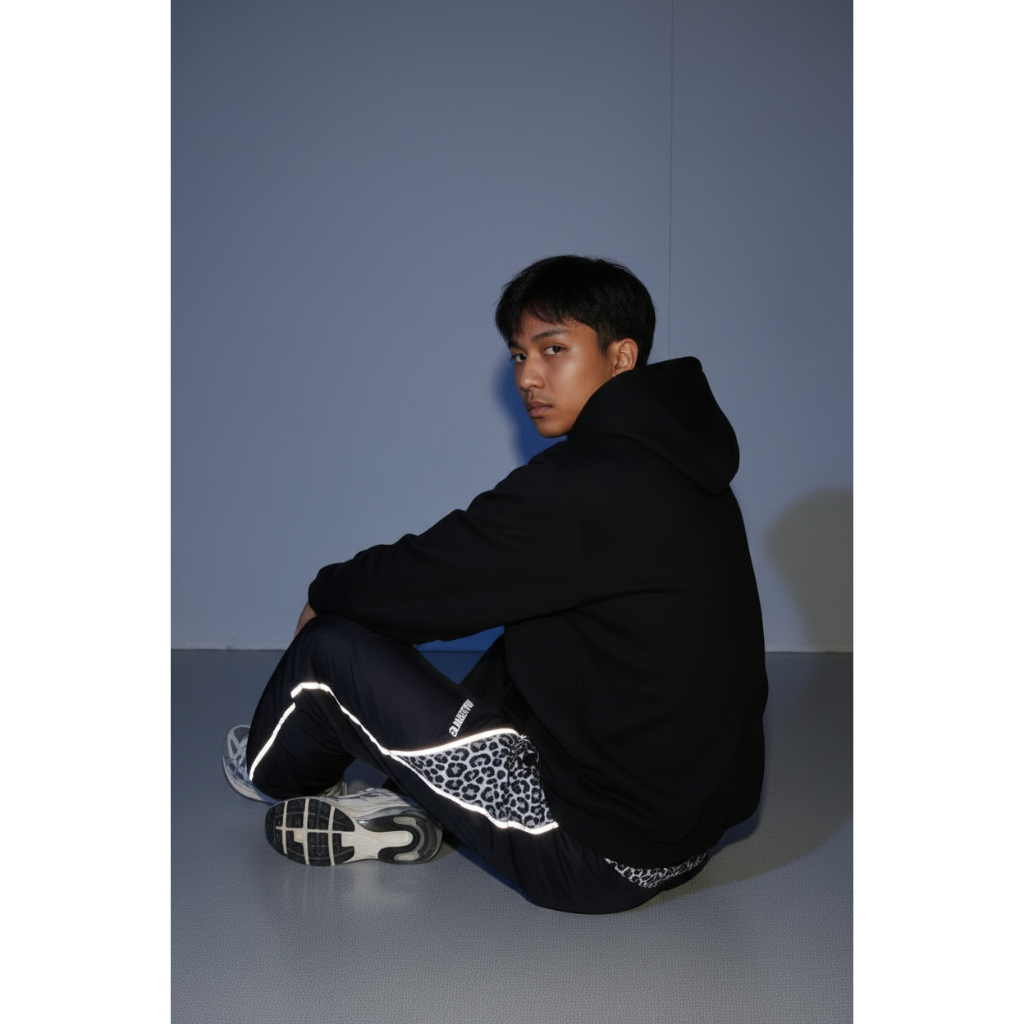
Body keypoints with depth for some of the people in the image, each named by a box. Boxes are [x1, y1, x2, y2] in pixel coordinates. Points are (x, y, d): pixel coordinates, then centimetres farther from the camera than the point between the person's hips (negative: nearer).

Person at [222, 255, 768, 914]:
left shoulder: (584, 482, -22)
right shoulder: (683, 462, 7)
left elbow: (420, 581, -12)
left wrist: (327, 594, 9)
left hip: (602, 860, -9)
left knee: (332, 645, 1)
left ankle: (272, 769, 33)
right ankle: (409, 812, 27)